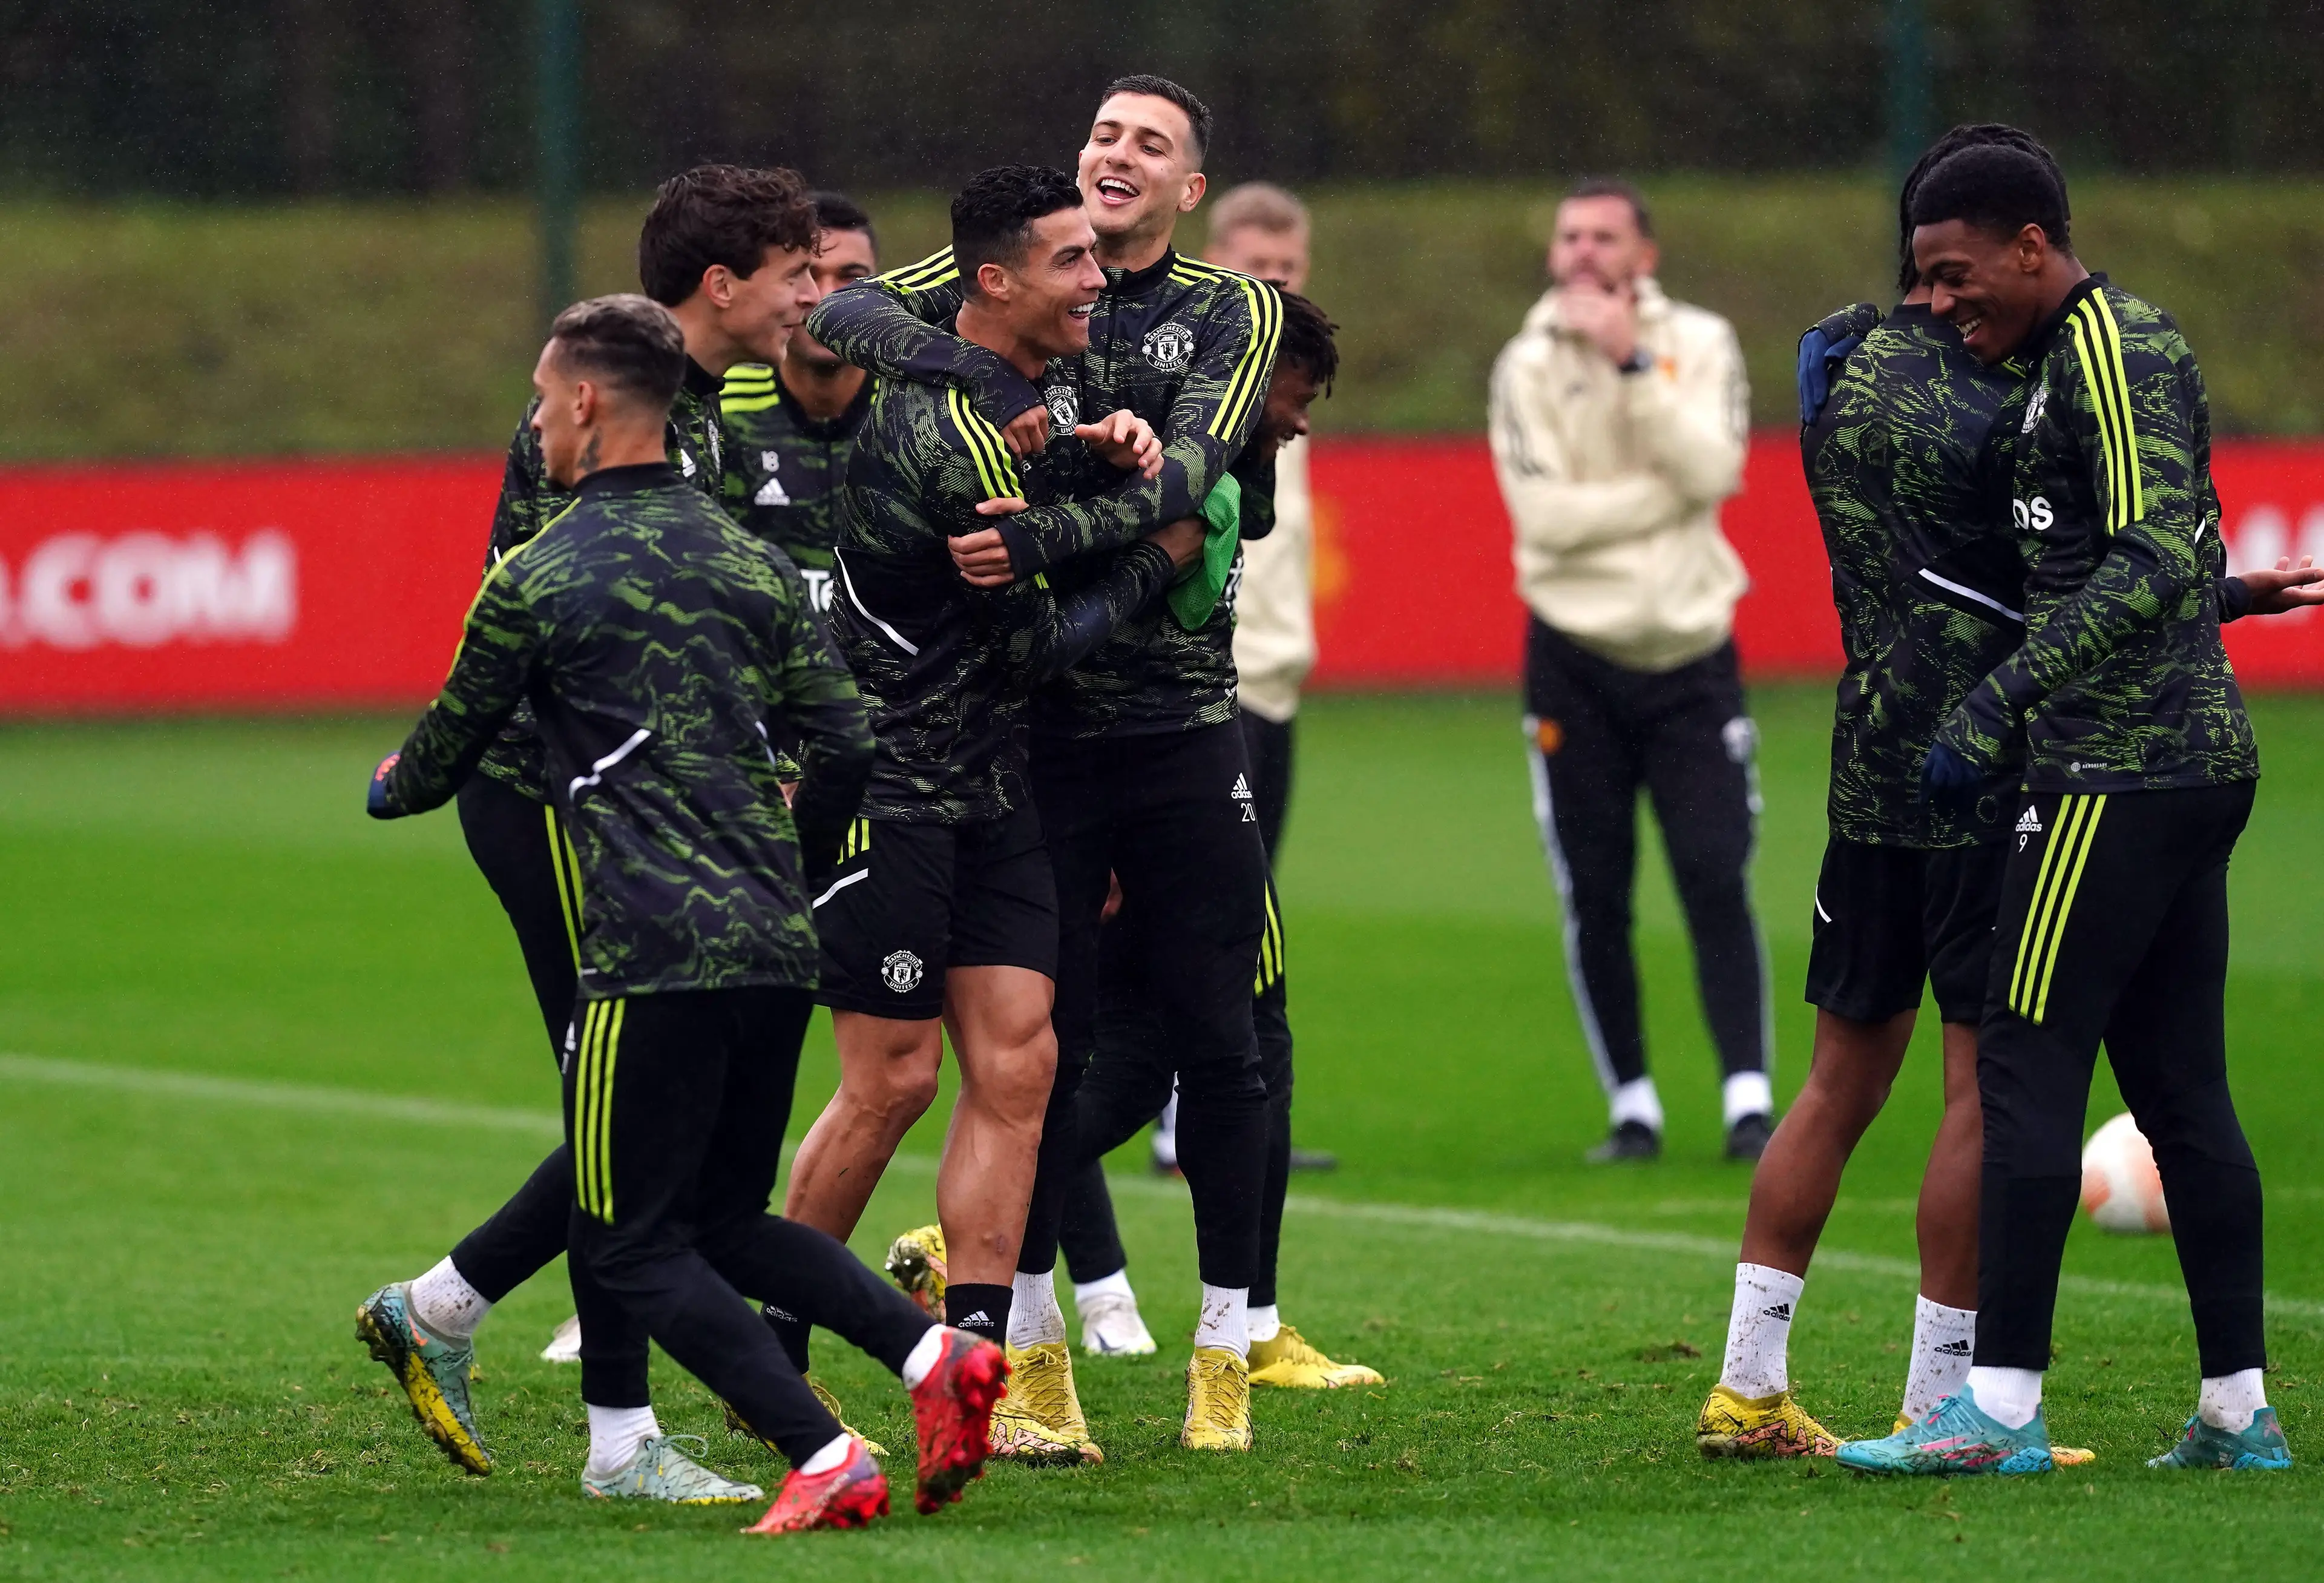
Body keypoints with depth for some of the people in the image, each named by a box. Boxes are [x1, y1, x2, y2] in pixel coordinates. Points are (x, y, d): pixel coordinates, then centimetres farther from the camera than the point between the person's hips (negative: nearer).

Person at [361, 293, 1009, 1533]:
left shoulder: (535, 579, -3)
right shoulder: (750, 560, 14)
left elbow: (446, 754, 8)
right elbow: (844, 745, 11)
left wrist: (388, 785, 32)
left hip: (653, 954, -7)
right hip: (775, 947, 7)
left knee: (631, 1246, 1)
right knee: (729, 1221, 19)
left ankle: (825, 1460, -15)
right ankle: (933, 1353, -4)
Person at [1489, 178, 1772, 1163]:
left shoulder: (1699, 345, 3)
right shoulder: (1528, 366, -1)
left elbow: (1710, 470, -15)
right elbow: (1547, 515, -13)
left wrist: (1633, 362, -19)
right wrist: (1670, 491, -12)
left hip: (1691, 651, 0)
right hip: (1577, 658, 0)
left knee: (1717, 883, -9)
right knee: (1595, 902, 1)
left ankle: (1749, 1100, -9)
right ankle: (1632, 1108, 11)